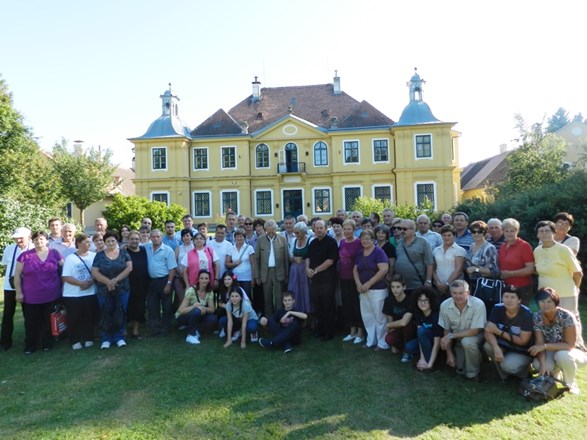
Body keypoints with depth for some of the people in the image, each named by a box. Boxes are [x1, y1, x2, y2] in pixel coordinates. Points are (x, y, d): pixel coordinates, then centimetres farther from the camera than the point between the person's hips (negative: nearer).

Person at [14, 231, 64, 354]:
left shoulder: (55, 254, 0)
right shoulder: (25, 255, -2)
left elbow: (63, 271, 8)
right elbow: (17, 275, 1)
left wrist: (62, 287, 4)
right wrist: (19, 292, -3)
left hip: (51, 296, 0)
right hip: (31, 297, 0)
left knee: (48, 321, 10)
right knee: (31, 323, 10)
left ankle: (47, 344, 25)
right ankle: (30, 346, 25)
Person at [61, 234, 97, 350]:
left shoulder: (94, 256, 4)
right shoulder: (70, 258, -2)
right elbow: (66, 277, -7)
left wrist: (90, 282, -14)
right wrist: (81, 283, -17)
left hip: (90, 293, 2)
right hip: (73, 295, -2)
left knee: (89, 317, 7)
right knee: (74, 319, 5)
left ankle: (88, 339, 21)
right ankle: (75, 341, 18)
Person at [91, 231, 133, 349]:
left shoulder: (124, 253, 3)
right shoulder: (99, 255, 2)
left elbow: (129, 267, -7)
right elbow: (94, 272, -5)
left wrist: (116, 279, -18)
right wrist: (108, 281, -18)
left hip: (122, 290, 0)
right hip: (104, 291, 0)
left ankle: (119, 337, 18)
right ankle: (106, 339, 18)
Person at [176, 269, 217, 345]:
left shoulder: (210, 292, -8)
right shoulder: (191, 290, -24)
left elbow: (212, 309, -8)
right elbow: (181, 310, -27)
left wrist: (204, 308, -29)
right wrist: (194, 306, -41)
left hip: (196, 317, 5)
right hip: (182, 317, -5)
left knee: (213, 320, -22)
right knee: (196, 311, -35)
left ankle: (195, 331, 3)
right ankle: (190, 336, -17)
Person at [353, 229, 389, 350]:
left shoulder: (378, 252, -9)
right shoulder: (359, 254, 11)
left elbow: (384, 270, -19)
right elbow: (355, 270, 14)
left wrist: (368, 284, -17)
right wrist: (358, 284, -5)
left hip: (377, 290, -6)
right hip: (363, 290, 7)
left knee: (379, 317, 1)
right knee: (367, 317, 13)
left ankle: (383, 343, 14)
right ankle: (371, 341, 26)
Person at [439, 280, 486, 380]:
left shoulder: (478, 304, -28)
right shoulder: (445, 305, -19)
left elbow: (474, 331, -25)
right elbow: (446, 330, -6)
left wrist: (451, 336, -26)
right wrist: (449, 354, -4)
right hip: (458, 339, 3)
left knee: (467, 342, -35)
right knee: (460, 370, -8)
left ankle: (473, 373, -8)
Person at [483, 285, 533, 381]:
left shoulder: (526, 314, -23)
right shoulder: (497, 309, -14)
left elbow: (523, 341, -20)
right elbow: (488, 331, -21)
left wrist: (499, 332, -20)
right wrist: (496, 348, -39)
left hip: (522, 350, -4)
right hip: (504, 345, 4)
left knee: (507, 365, -29)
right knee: (488, 346, -26)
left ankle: (523, 370, 8)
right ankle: (503, 373, 1)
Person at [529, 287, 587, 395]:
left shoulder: (567, 317, -27)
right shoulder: (537, 317, -15)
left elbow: (570, 345, -25)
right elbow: (539, 343, -17)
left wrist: (545, 346, -33)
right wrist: (543, 364, -32)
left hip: (575, 352, -3)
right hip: (552, 351, 3)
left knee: (561, 355, -38)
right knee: (537, 364, -29)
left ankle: (570, 384, -5)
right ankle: (554, 371, 10)